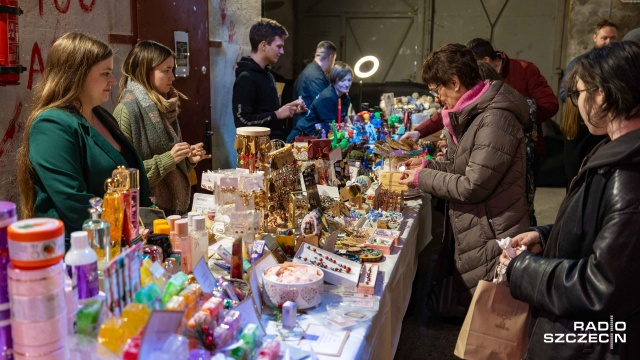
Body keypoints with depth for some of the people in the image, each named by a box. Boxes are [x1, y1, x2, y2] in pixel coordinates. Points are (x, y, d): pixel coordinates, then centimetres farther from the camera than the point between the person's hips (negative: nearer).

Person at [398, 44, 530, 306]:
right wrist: (427, 166, 7)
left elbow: (473, 187, -22)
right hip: (470, 238, 10)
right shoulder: (471, 115, 11)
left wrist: (423, 178, -11)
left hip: (490, 245, -10)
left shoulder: (495, 120, -21)